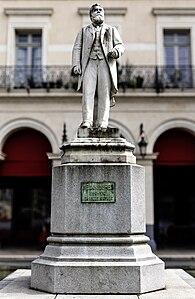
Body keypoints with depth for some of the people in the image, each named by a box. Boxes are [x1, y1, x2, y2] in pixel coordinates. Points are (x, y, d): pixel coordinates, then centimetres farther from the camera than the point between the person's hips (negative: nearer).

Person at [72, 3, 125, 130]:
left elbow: (120, 45, 14)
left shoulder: (111, 30, 23)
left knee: (104, 94, -9)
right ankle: (87, 121, -21)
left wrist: (116, 51, -11)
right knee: (88, 92, -16)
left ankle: (102, 123, -11)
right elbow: (77, 48, 14)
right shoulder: (84, 30, 23)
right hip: (89, 63, 0)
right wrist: (76, 64, -2)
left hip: (106, 63, 0)